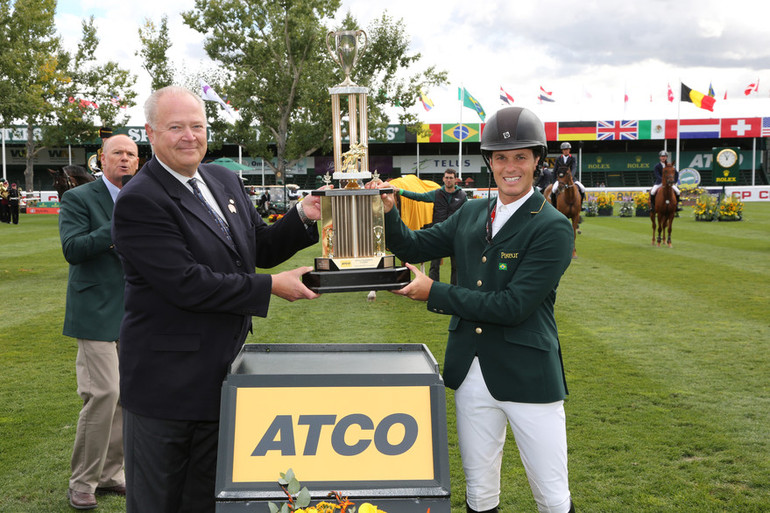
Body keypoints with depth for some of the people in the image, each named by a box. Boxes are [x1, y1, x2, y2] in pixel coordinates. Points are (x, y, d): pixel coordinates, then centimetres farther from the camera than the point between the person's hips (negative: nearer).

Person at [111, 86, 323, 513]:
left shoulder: (225, 180, 8)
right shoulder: (139, 201, -18)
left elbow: (261, 249, 14)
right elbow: (186, 284, -24)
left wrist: (303, 218, -4)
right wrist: (271, 286, -20)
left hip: (219, 375, 7)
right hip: (166, 380, -7)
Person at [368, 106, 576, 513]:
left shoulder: (553, 228, -13)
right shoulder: (471, 215, 7)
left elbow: (513, 306, -20)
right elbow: (413, 247, 14)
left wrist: (434, 293, -16)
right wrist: (388, 212, -6)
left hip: (528, 377, -5)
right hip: (472, 373, 5)